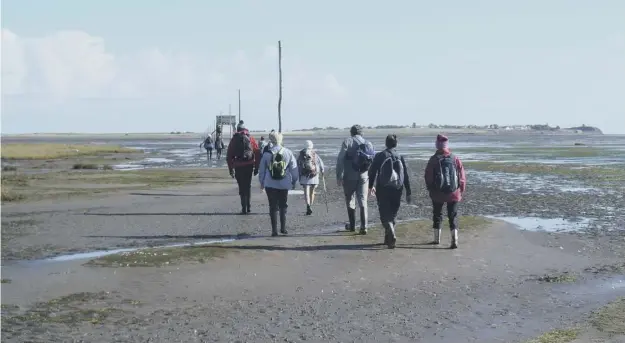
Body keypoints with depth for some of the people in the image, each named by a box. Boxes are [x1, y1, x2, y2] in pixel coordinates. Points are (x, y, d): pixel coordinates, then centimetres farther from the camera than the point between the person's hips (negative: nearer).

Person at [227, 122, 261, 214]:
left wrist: (231, 169, 8)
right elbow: (257, 154, 1)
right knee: (248, 186, 15)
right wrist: (256, 167, 6)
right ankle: (249, 207, 11)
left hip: (239, 167, 0)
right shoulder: (251, 139, 6)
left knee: (242, 187, 8)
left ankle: (244, 208, 3)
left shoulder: (233, 140, 7)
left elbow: (229, 156, 4)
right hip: (249, 165, 1)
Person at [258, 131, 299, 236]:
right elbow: (294, 168, 3)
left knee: (273, 207, 5)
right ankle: (283, 228, 14)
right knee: (283, 206, 16)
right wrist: (294, 181, 14)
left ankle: (274, 230, 3)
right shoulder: (288, 153, -2)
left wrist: (262, 183, 15)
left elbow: (262, 170, 3)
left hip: (270, 184, -1)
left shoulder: (266, 154, -4)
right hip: (284, 184, 1)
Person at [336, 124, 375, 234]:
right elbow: (372, 162, 6)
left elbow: (340, 159, -12)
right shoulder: (368, 144, 8)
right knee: (363, 201, 5)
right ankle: (363, 227, -4)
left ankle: (352, 225, 20)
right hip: (363, 176, 3)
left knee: (350, 201, 12)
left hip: (349, 176, -3)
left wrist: (339, 176, -10)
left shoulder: (347, 142, -4)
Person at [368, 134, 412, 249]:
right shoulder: (400, 157, 2)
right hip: (397, 191, 3)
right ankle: (388, 238, 23)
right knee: (392, 214, 16)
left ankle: (391, 235, -23)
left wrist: (371, 186, 15)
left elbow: (372, 172, 0)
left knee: (385, 214, -2)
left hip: (383, 190, -3)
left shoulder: (380, 156, -4)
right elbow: (406, 176, 3)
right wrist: (408, 193, 8)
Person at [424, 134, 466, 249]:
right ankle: (454, 240, -9)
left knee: (437, 215, 16)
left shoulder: (433, 160, -7)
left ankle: (437, 239, 23)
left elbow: (428, 177, -4)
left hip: (437, 193, -1)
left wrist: (431, 190, 12)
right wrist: (461, 192, 10)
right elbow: (462, 177, 0)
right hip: (453, 193, 1)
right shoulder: (455, 159, -3)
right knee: (453, 216, 5)